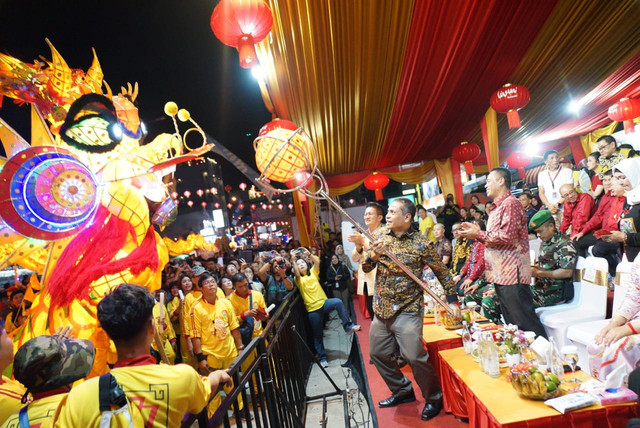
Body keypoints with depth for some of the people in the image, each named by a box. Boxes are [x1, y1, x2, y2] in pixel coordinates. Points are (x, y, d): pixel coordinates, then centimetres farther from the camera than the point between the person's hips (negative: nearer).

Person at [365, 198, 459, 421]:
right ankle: (402, 391, 36)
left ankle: (434, 398, 20)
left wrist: (453, 301, -5)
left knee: (415, 356, -8)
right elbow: (365, 267, 2)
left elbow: (442, 272, -2)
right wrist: (373, 256, -19)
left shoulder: (421, 243, -12)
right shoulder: (379, 234, 1)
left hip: (407, 310, -6)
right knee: (378, 353, 14)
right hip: (381, 309, 6)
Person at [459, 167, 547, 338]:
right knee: (511, 323, 16)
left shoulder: (510, 203, -11)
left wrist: (479, 234, -11)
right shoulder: (499, 207, 20)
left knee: (525, 321, -5)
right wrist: (477, 233, 12)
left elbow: (507, 236, -21)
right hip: (501, 275, 11)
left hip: (512, 274, -10)